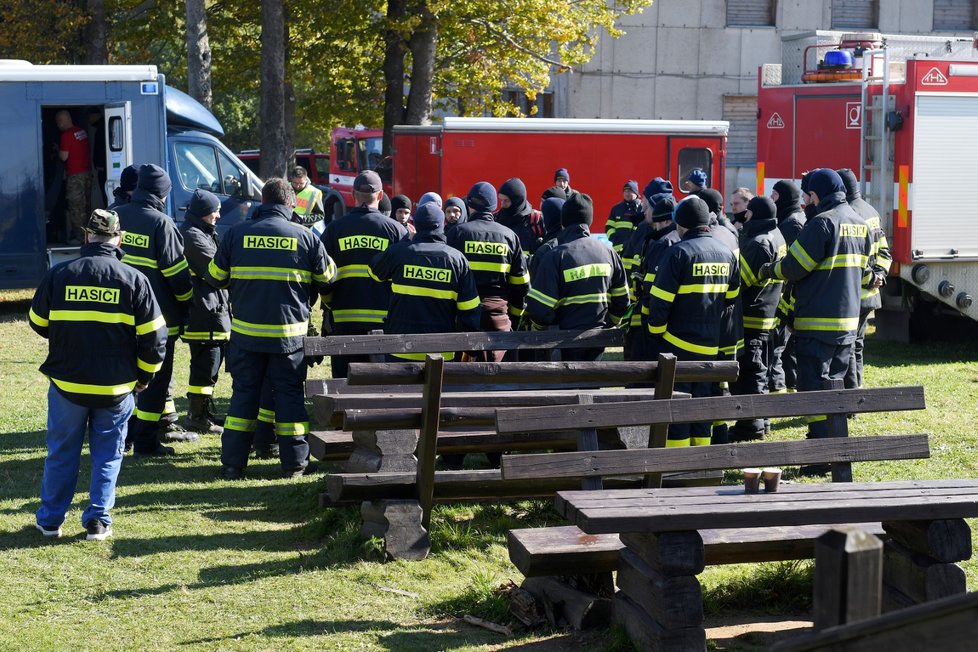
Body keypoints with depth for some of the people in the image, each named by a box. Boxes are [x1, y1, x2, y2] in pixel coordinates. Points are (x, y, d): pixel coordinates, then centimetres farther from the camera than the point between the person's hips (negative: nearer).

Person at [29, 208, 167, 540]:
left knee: (62, 452, 13)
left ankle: (50, 520, 19)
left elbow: (38, 323, 8)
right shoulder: (134, 280, -7)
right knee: (107, 454, 12)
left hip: (66, 382, 1)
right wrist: (144, 376, 9)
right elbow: (153, 336, -5)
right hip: (116, 387, -1)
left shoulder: (58, 275, -5)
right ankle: (98, 520, 10)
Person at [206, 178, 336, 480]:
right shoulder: (305, 237, -3)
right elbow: (327, 278, 7)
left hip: (246, 331, 1)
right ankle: (295, 462, 10)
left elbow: (215, 276, 6)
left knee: (244, 392, 9)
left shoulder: (236, 234, -2)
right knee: (290, 392, 8)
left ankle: (232, 462, 7)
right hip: (290, 332, -1)